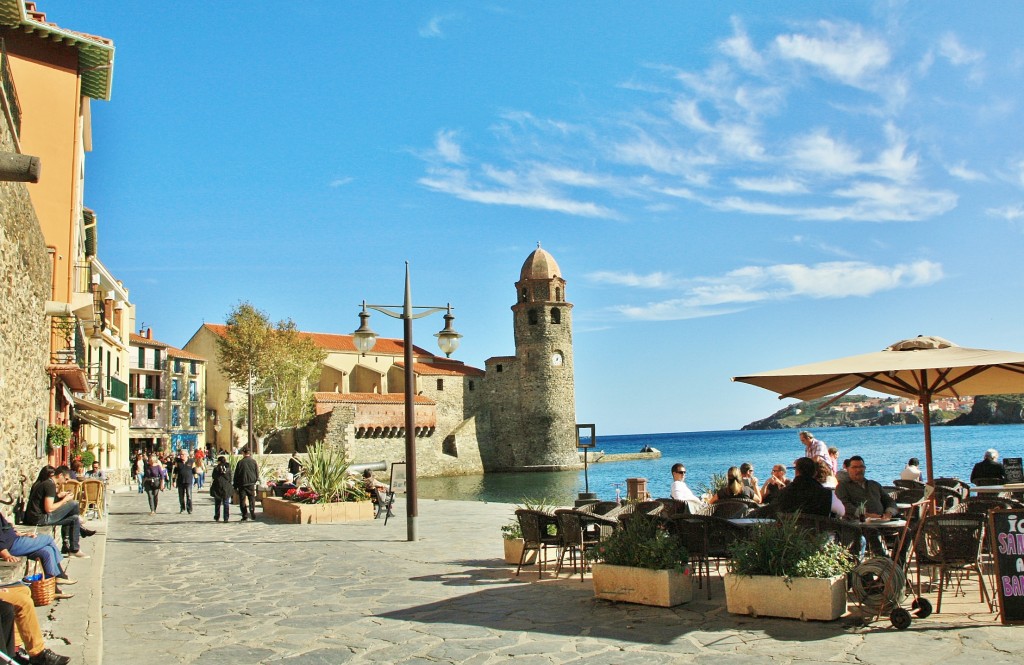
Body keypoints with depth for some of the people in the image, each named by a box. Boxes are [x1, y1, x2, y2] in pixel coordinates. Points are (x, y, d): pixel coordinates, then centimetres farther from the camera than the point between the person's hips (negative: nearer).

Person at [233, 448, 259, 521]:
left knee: (242, 500, 5)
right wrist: (255, 480, 20)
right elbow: (257, 473, 4)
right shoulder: (254, 462, -1)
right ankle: (252, 514, -3)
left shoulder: (240, 462, -5)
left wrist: (235, 486, 6)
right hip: (251, 484, 1)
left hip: (242, 484, -1)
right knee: (252, 499, 9)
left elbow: (236, 475, -1)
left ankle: (245, 515, 2)